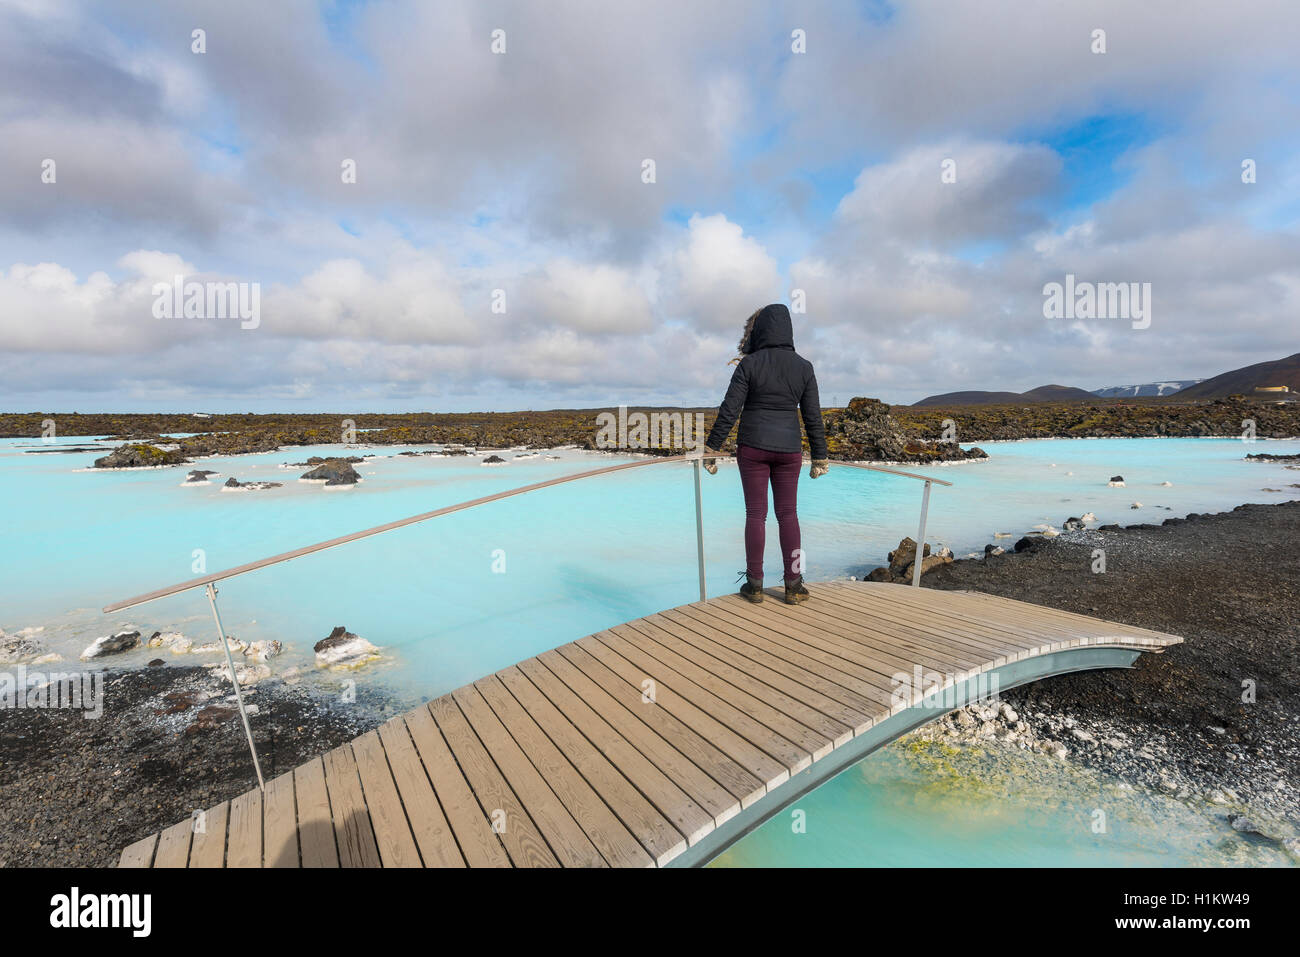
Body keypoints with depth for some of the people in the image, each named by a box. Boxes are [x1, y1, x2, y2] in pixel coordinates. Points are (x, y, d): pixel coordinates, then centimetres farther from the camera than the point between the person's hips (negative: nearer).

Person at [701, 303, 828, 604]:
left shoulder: (749, 364, -8)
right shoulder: (803, 367, 1)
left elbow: (729, 410, -11)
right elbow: (813, 417, 2)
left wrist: (711, 449, -4)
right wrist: (819, 458, 9)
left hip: (752, 447, -2)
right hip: (788, 448, 2)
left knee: (755, 514, 5)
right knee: (788, 514, 10)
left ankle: (755, 585, 12)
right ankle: (794, 586, 13)